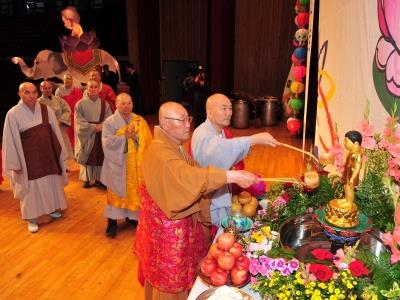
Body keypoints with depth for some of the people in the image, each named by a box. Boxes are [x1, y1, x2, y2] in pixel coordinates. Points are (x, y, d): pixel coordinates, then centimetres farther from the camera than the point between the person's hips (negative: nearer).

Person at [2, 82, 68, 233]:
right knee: (31, 187, 8)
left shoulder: (46, 110, -3)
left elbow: (56, 132, 4)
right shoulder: (13, 114, -11)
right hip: (28, 157, -3)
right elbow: (11, 140, -8)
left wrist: (60, 153, 6)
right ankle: (32, 218, 23)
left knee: (51, 183, 16)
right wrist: (15, 163, -7)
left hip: (48, 154, 3)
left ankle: (52, 208, 39)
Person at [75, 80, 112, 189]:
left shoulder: (104, 104, 4)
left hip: (101, 136, 2)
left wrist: (101, 126, -18)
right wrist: (94, 127, -16)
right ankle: (86, 179, 15)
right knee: (87, 157, 4)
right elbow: (79, 122, -8)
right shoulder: (80, 104, -2)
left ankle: (98, 179, 13)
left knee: (100, 157, 3)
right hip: (86, 136, -2)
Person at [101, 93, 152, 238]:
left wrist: (135, 136, -20)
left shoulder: (140, 121, 1)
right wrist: (125, 136, -22)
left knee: (134, 190, 11)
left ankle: (131, 216, 30)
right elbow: (107, 143, -17)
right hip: (117, 165, -2)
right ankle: (112, 222, 15)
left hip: (136, 164, 2)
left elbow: (147, 141, -4)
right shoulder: (109, 122, -5)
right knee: (117, 192, 5)